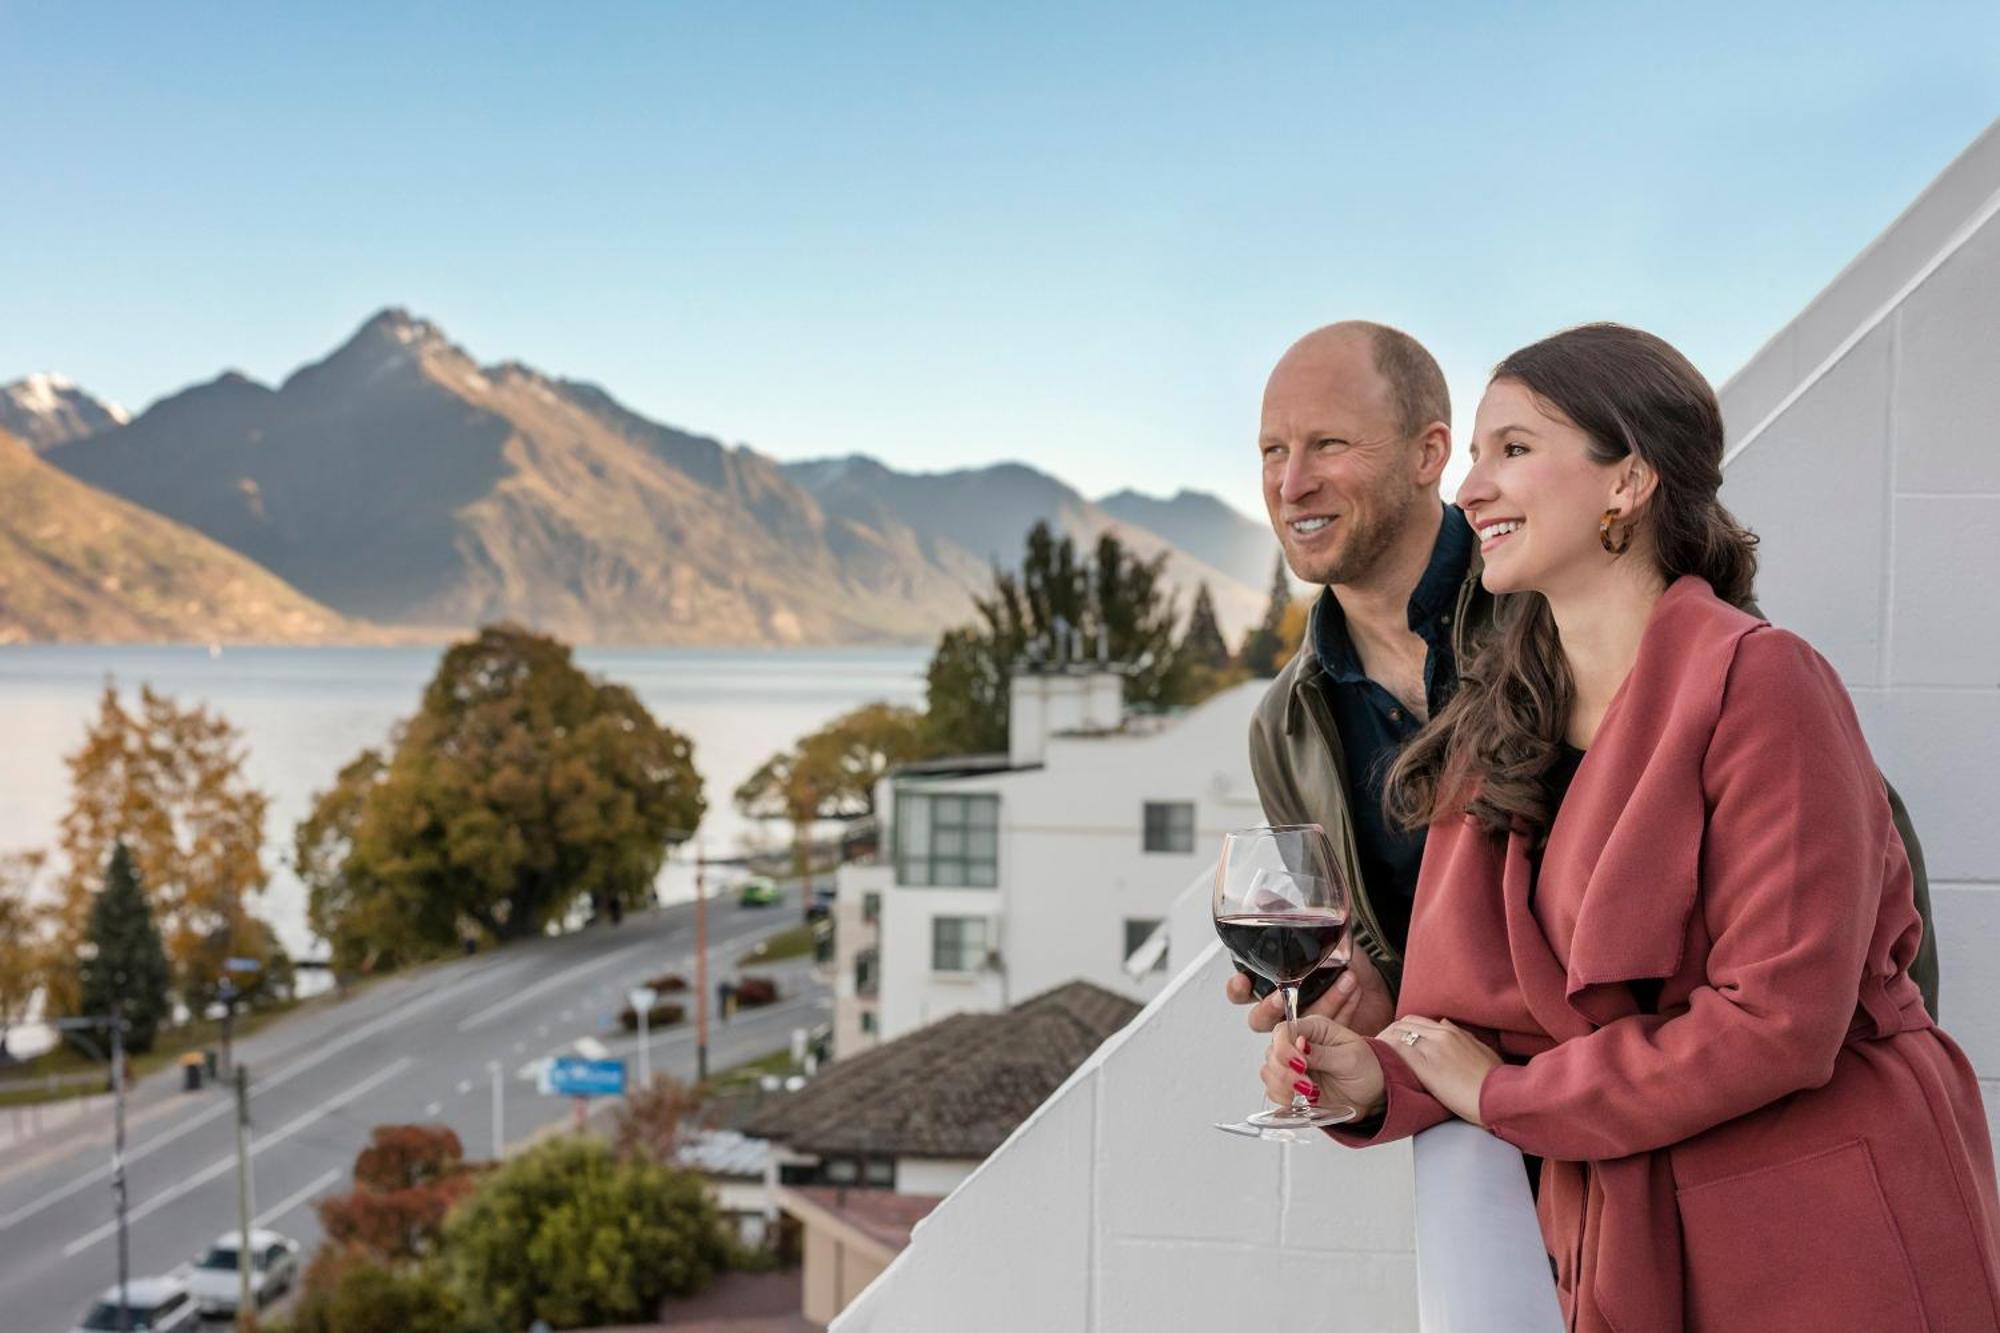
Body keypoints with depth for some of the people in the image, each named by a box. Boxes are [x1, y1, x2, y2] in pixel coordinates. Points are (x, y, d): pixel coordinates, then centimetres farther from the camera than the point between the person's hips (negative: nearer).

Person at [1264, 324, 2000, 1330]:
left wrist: (1500, 1093, -13)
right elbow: (1502, 1017, 6)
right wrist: (1377, 1082, -15)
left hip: (1822, 1243, -5)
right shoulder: (1498, 736, 3)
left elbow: (1777, 1020, -21)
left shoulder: (1754, 681, -16)